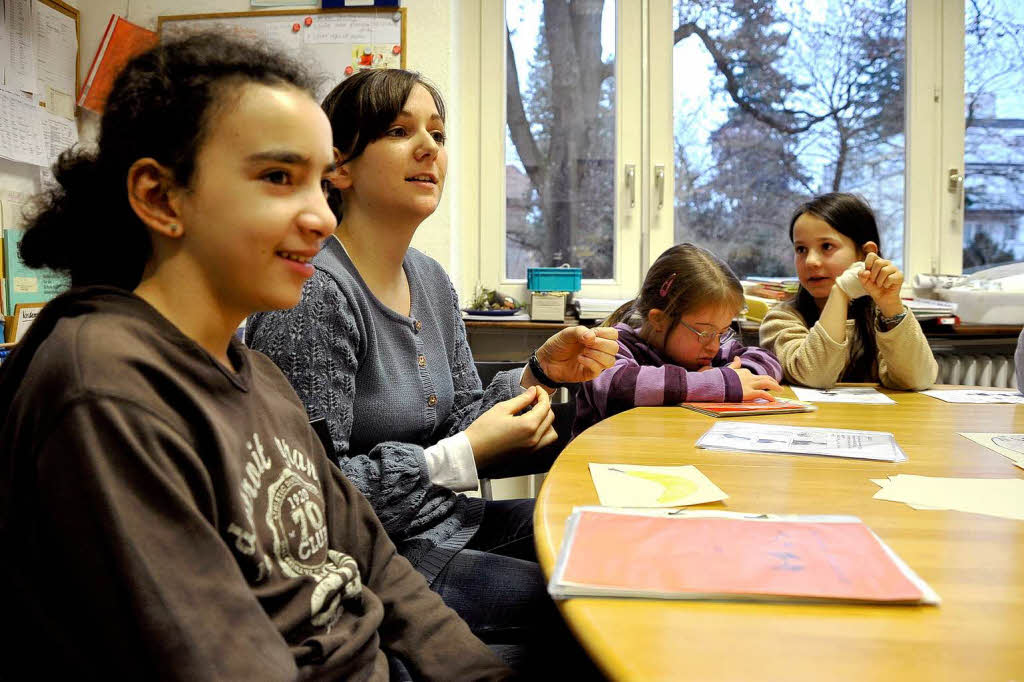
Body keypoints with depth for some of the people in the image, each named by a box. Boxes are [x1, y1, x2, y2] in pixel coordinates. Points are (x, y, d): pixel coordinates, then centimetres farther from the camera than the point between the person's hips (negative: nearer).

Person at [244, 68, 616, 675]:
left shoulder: (432, 280, 7)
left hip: (449, 524, 9)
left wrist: (539, 374, -4)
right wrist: (463, 458, -23)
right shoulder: (315, 294, -21)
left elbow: (458, 421, 11)